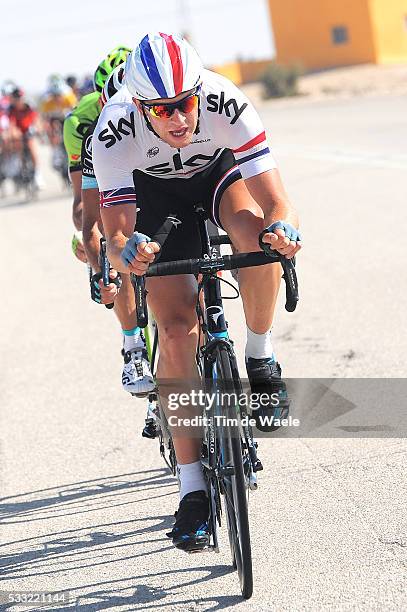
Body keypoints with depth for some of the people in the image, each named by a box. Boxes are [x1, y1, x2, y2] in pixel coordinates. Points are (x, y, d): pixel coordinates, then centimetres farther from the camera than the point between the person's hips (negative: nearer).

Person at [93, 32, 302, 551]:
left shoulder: (227, 104, -35)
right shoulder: (114, 132, -35)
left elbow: (277, 204, -38)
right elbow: (115, 236, -34)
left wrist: (284, 229, -60)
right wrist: (126, 253, -57)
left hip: (219, 173, 1)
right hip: (155, 194, 0)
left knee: (257, 234, -36)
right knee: (177, 329, -16)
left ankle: (260, 357, -9)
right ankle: (192, 487, -10)